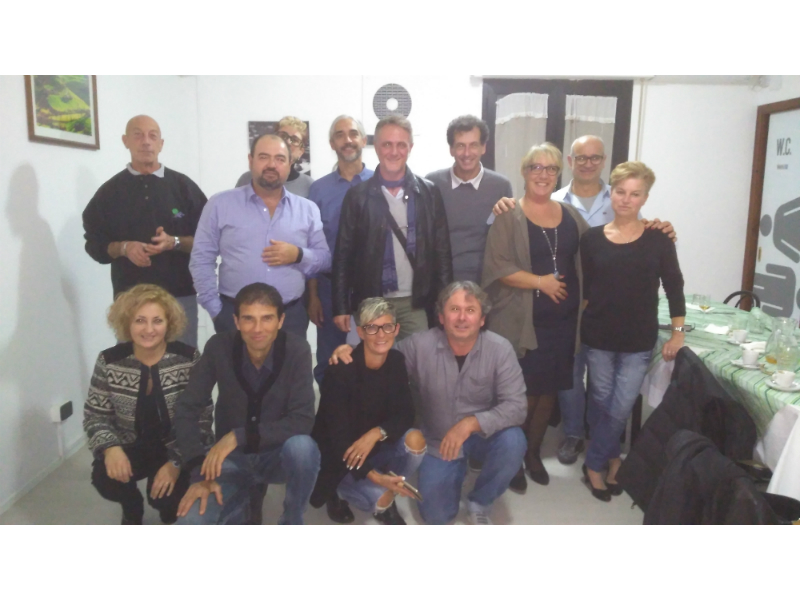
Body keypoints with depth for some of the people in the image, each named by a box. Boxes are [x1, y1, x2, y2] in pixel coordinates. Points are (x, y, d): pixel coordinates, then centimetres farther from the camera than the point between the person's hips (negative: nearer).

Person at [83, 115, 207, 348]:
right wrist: (123, 248, -12)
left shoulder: (183, 186, 4)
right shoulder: (110, 191, 7)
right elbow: (94, 243, 7)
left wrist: (174, 242, -16)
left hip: (180, 296, 0)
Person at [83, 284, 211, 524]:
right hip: (130, 447, 2)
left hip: (177, 449, -2)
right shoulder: (109, 362, -11)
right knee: (105, 478, -26)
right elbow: (95, 416, -4)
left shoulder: (189, 359, -17)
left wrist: (176, 463, -25)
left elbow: (201, 419, -15)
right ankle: (132, 508, 13)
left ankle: (171, 509, 17)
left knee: (165, 492, -25)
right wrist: (110, 447, -25)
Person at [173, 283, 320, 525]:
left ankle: (292, 521, -6)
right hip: (232, 456, 2)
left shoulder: (297, 350, -19)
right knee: (190, 524, -21)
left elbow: (302, 421, -23)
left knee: (302, 447, -36)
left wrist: (238, 437, -29)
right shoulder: (219, 347, -15)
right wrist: (201, 473, -20)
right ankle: (245, 500, 12)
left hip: (277, 453, -1)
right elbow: (186, 410, -11)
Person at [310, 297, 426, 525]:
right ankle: (339, 492, 6)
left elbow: (406, 413, -7)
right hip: (340, 459, -5)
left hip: (376, 447, 5)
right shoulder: (340, 372, -25)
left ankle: (386, 500, 3)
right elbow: (338, 435, -26)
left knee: (415, 439, -23)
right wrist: (373, 476, -38)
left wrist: (377, 433, -28)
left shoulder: (396, 362, -8)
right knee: (381, 498, -27)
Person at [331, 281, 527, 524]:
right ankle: (456, 470, 31)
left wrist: (471, 423, -37)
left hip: (483, 434, 0)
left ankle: (479, 503, -2)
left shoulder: (500, 349, -20)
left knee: (512, 441, -32)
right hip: (438, 441, 1)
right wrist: (351, 352, -25)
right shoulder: (419, 345, -18)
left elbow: (515, 406, -24)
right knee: (435, 515, -3)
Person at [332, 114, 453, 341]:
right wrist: (341, 307, -3)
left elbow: (442, 250, 3)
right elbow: (343, 254, 0)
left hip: (415, 302, 1)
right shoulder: (358, 195, 0)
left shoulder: (429, 193, 3)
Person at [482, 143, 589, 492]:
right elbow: (497, 267, -15)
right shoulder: (509, 216, -7)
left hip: (563, 320, 5)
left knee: (549, 391, 14)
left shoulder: (570, 215, 10)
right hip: (522, 323, -5)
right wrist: (541, 282, -17)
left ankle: (533, 453, 34)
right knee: (523, 394, 3)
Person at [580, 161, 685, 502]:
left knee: (620, 409, 2)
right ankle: (611, 459, 31)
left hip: (639, 341, -1)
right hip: (598, 337, 1)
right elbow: (582, 288, 3)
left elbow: (674, 287, 1)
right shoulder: (592, 239, -1)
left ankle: (594, 464, 22)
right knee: (602, 405, 10)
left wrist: (678, 333, -1)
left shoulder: (658, 240, -4)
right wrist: (578, 329, 1)